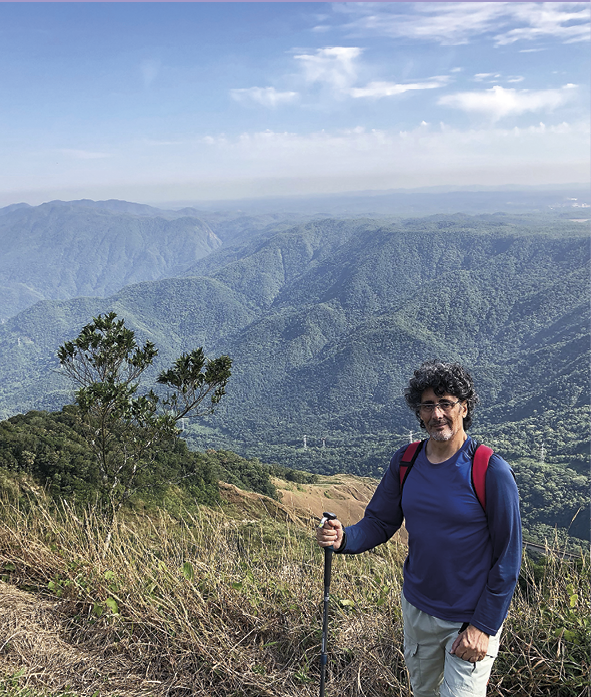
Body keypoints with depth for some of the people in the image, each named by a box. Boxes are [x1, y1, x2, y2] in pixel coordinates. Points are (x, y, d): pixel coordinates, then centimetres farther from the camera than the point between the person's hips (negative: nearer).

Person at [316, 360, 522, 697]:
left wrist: (484, 626, -14)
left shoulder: (492, 472, -20)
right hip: (417, 607, 5)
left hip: (472, 619, -5)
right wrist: (344, 538, -21)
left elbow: (508, 559, -15)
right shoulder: (405, 461, -5)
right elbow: (379, 522, 1)